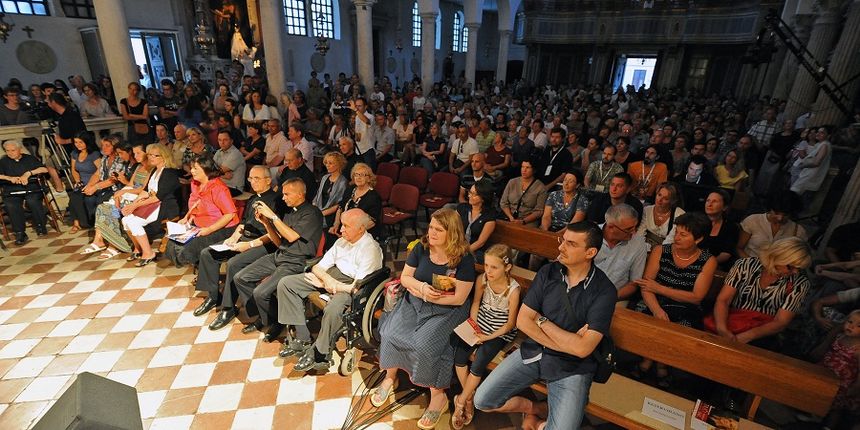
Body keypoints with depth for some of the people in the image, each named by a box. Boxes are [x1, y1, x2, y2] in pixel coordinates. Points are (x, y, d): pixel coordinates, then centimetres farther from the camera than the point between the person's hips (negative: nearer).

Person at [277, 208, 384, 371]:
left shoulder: (371, 250, -16)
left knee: (332, 309, -39)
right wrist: (326, 278, -16)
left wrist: (324, 284, -12)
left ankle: (319, 354, -11)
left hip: (349, 286, -8)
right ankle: (302, 338, -3)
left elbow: (357, 288, -19)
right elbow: (317, 267, 9)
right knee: (285, 283, -3)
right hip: (331, 275, 8)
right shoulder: (342, 241, 7)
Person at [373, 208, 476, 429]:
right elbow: (405, 277, 5)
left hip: (446, 311, -4)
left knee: (424, 345, -26)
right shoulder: (421, 248, -2)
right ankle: (389, 378, 13)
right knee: (391, 334, -16)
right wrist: (422, 287, -16)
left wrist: (425, 296, -15)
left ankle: (438, 396, -2)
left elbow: (459, 299, -15)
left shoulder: (464, 259, -15)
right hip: (414, 302, 5)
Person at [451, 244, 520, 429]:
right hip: (481, 322, 4)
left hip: (501, 331, -4)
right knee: (459, 355, -14)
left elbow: (511, 323, -13)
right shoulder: (482, 279, -12)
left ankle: (461, 400, 6)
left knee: (478, 364, -19)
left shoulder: (513, 289, -23)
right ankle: (469, 398, 8)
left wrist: (489, 337, -18)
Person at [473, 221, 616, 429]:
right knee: (482, 401, -6)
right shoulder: (548, 272, -4)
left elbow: (582, 348, -20)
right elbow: (522, 321, -6)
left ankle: (537, 409, 11)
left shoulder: (604, 291, -15)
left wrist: (542, 321, -12)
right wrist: (567, 342, -14)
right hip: (533, 351, 3)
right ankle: (532, 407, 20)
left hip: (571, 367, -3)